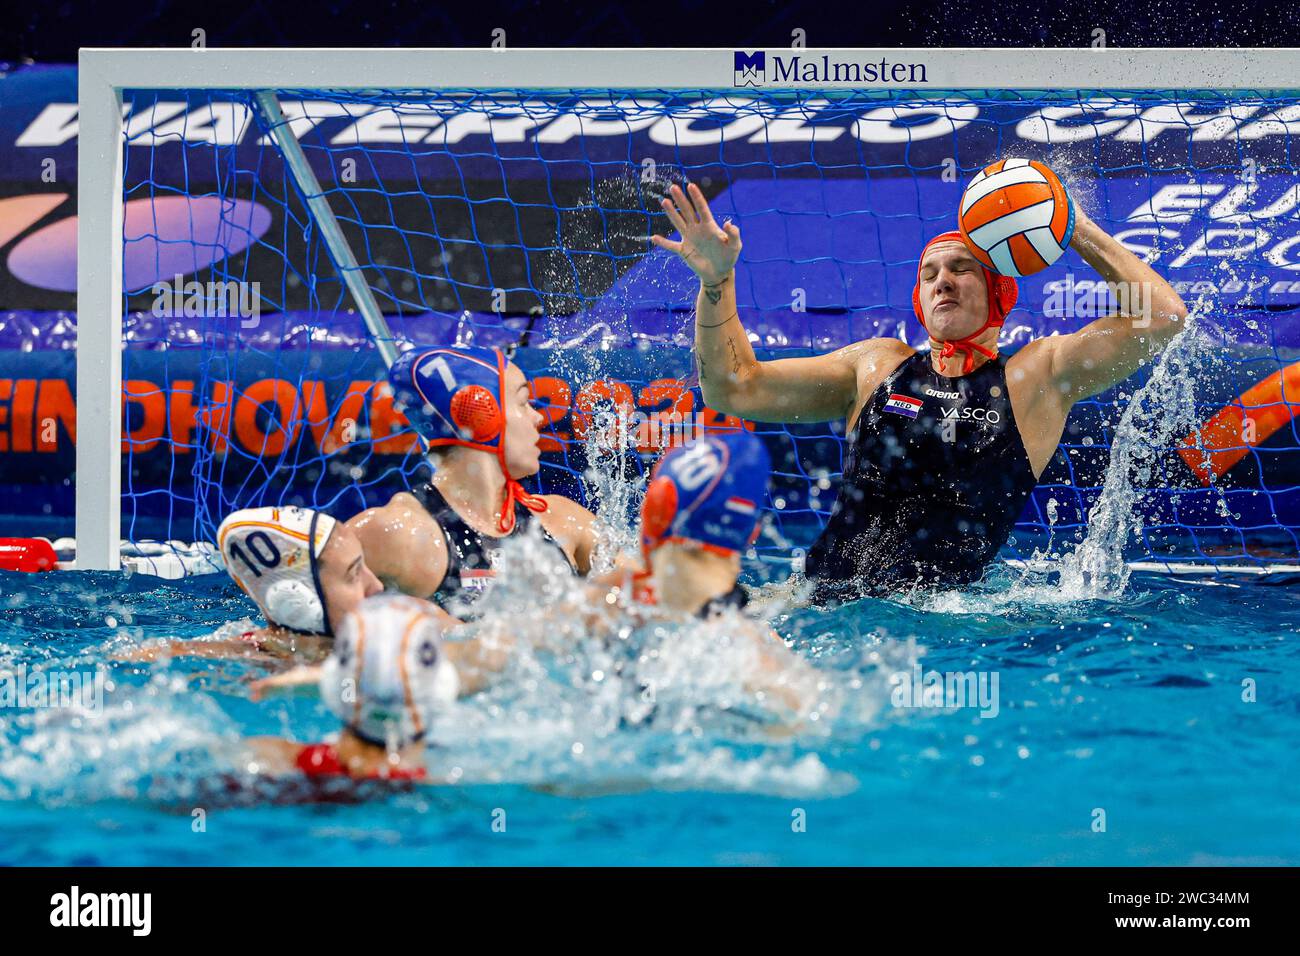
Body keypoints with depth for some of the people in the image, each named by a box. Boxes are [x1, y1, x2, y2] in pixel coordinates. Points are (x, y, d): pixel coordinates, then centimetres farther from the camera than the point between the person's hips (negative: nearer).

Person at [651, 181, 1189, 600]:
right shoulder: (877, 366, 18)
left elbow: (1163, 314, 1)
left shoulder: (1037, 376, 10)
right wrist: (716, 282, 6)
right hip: (818, 598, 1)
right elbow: (735, 390, 18)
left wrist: (1079, 232, 9)